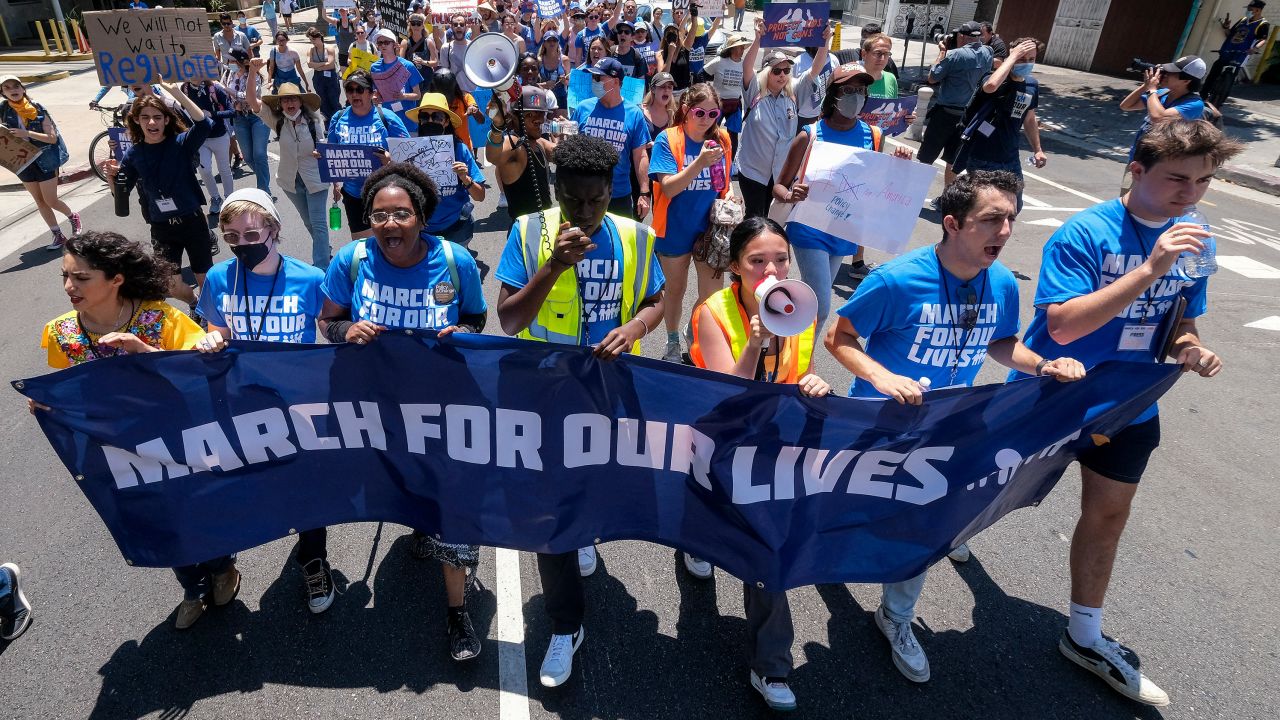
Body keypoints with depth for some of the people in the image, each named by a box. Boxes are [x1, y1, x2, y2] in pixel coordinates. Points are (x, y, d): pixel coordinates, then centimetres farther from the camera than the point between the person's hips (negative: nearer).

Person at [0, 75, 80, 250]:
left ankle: (73, 217, 29)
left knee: (51, 200, -1)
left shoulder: (38, 109, -10)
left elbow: (52, 138, -13)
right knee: (39, 201, 8)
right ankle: (58, 235, 17)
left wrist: (27, 133, -24)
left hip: (45, 159, -3)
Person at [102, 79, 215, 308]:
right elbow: (121, 193, 7)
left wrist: (175, 91, -32)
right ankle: (195, 304, 34)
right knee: (173, 287, -1)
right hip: (161, 228, 2)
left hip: (192, 221, -2)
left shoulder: (181, 143, -8)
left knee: (205, 280, 9)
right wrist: (111, 176, -13)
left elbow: (204, 123, -28)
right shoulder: (133, 154, 0)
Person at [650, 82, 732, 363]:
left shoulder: (721, 139, -1)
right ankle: (673, 345, 36)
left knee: (713, 294, 1)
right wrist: (699, 163, -34)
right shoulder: (667, 139, -13)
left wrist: (728, 193, -8)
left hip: (709, 228, 3)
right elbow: (669, 188, -21)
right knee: (676, 290, 14)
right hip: (675, 230, -2)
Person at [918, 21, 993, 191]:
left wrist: (942, 52, 1)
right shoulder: (987, 54, 3)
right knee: (953, 160, 15)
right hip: (968, 114, 6)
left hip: (945, 112, -6)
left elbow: (932, 78, -9)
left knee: (925, 158, 2)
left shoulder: (955, 55, -16)